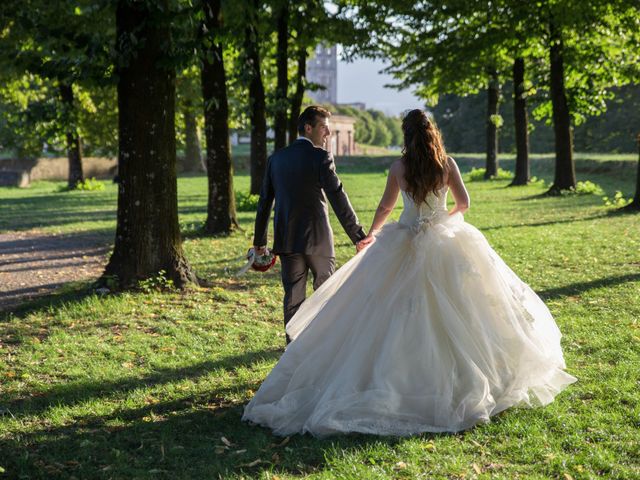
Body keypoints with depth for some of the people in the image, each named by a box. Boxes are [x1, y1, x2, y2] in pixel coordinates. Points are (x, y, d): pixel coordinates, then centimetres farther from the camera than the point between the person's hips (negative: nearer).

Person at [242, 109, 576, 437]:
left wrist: (372, 234, 27)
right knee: (448, 311, 6)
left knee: (398, 314, 4)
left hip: (405, 244, -1)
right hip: (446, 243, 1)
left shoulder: (399, 168, -2)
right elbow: (464, 203, 4)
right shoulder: (447, 164, -1)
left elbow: (385, 207, 9)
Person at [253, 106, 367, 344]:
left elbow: (264, 202, 9)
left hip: (287, 239, 4)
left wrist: (259, 240, 17)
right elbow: (339, 199, -16)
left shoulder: (276, 158, 6)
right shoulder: (321, 157, -11)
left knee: (293, 294, 9)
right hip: (317, 238, -4)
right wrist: (358, 235, -13)